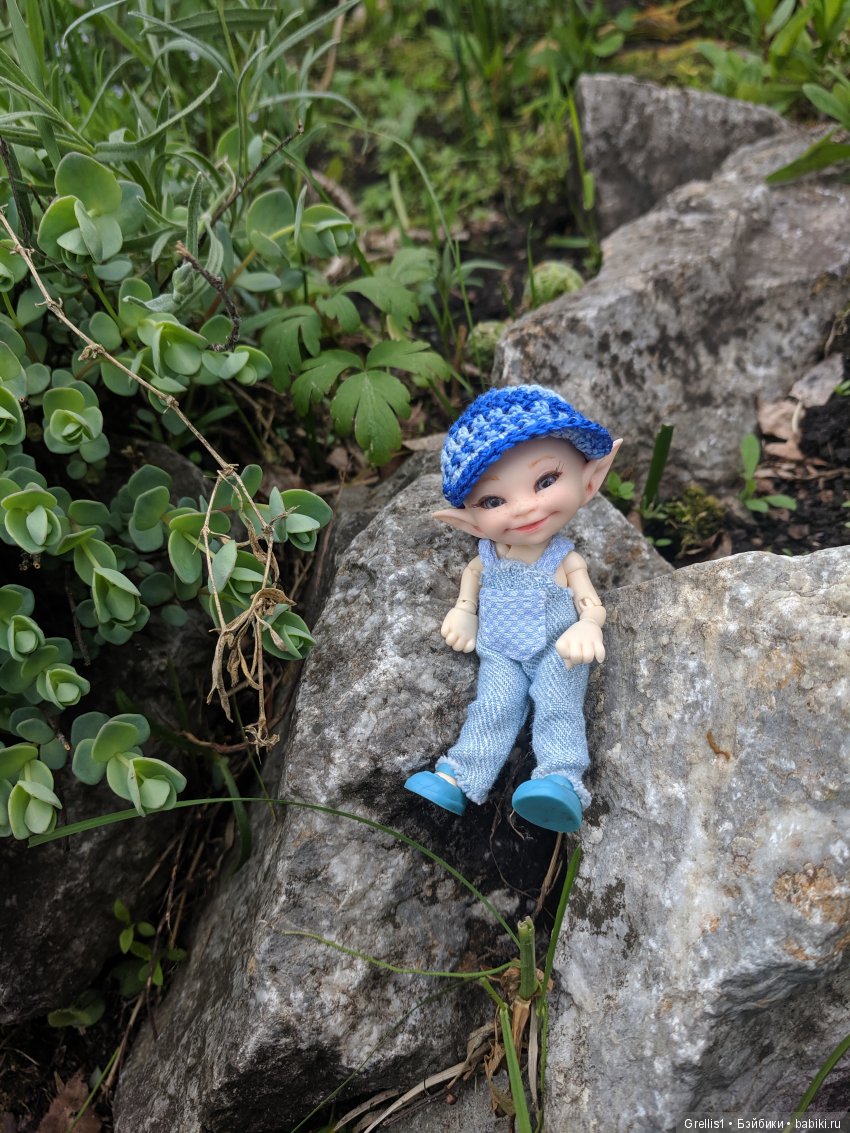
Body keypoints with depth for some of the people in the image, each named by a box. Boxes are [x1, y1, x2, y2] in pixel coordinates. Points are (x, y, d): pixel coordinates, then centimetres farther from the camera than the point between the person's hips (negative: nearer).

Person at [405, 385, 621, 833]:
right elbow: (473, 570, 22)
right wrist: (464, 610, 9)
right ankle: (457, 779, -9)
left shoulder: (566, 561, -12)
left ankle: (561, 782, -29)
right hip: (502, 657, 3)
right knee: (491, 711, -9)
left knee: (558, 710, -20)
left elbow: (591, 604, -12)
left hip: (556, 655, -3)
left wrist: (587, 627, -34)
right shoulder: (489, 554, -2)